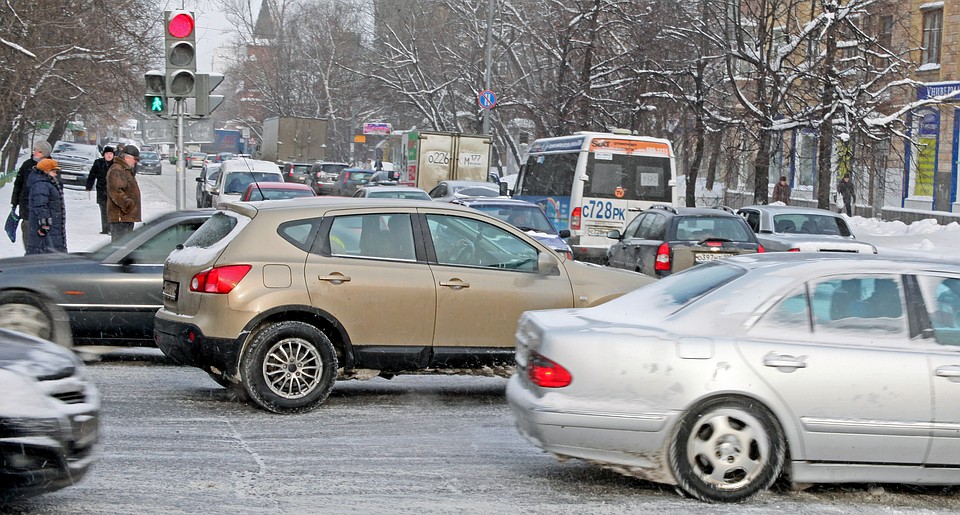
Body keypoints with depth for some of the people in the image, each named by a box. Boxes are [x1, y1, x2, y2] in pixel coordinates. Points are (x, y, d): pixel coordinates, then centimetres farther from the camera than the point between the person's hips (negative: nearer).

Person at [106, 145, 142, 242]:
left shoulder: (126, 170, 21)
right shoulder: (116, 171, -15)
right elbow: (115, 191, -26)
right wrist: (128, 204, -24)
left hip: (128, 217, 11)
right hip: (120, 216, -11)